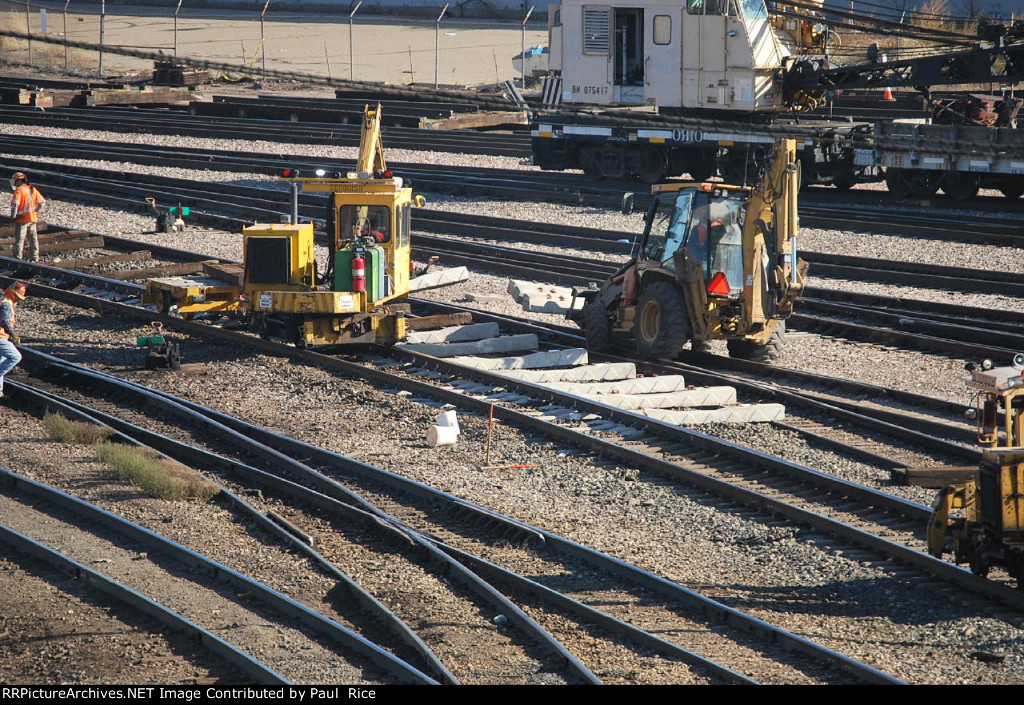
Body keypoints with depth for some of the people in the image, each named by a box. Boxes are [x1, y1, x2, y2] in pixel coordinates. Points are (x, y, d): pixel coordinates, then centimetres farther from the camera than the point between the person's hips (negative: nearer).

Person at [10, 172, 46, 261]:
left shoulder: (19, 190, -12)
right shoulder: (33, 189, 11)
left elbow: (15, 204, -21)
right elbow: (42, 201, 17)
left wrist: (13, 216, -12)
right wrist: (37, 212, 21)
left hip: (22, 219, -7)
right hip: (33, 218, 7)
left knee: (19, 239, -4)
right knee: (33, 239, 12)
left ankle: (18, 258, -7)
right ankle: (34, 258, 16)